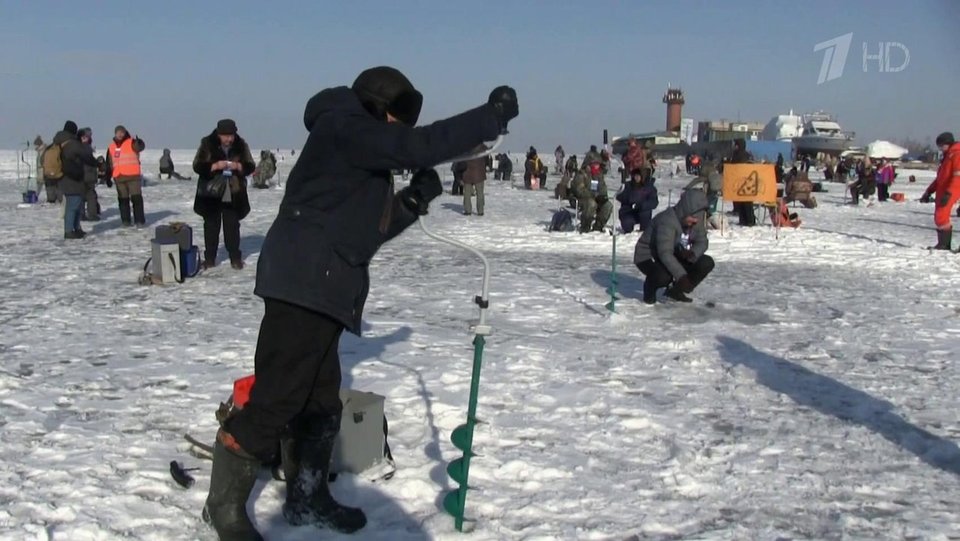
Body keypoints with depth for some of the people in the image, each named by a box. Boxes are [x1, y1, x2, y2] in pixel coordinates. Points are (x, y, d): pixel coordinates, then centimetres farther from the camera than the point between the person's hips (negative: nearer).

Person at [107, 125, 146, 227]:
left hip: (133, 175, -5)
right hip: (118, 177, 5)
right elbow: (109, 163, 20)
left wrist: (139, 143, -52)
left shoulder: (132, 142, -3)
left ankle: (139, 220, -3)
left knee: (136, 198, -7)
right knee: (123, 199, 9)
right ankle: (126, 220, 15)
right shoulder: (112, 146, 13)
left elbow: (140, 147, -27)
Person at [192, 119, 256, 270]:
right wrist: (215, 166, -24)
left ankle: (235, 257, 11)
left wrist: (238, 166, -18)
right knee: (211, 225, 6)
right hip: (211, 194, -1)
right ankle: (209, 258, 14)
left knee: (232, 226, 3)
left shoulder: (241, 145, -1)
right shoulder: (207, 144, -6)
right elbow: (197, 166, -8)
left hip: (233, 195, 1)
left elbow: (250, 166, 2)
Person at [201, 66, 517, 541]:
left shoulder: (362, 155, 23)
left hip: (322, 291, 11)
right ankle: (226, 503, 6)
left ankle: (307, 498, 27)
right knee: (277, 399, -7)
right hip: (304, 285, -11)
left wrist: (412, 202, 7)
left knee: (321, 400, 15)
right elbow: (422, 145, -19)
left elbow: (366, 231, 22)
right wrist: (494, 114, -13)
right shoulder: (344, 128, -7)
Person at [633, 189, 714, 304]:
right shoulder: (667, 220, -31)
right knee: (664, 276, -39)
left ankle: (676, 290, 7)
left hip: (675, 256, 8)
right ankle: (650, 286, -1)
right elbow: (665, 253, -38)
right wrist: (682, 276, -44)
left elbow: (702, 242, 0)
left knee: (707, 263, -8)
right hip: (648, 257, -8)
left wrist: (692, 253, -25)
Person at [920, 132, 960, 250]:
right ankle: (944, 244, 14)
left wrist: (949, 193, -27)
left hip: (950, 192, -10)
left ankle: (943, 245, -9)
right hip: (942, 191, 10)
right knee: (939, 217, 10)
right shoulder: (947, 156, 21)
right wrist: (929, 191, 20)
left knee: (941, 217, -14)